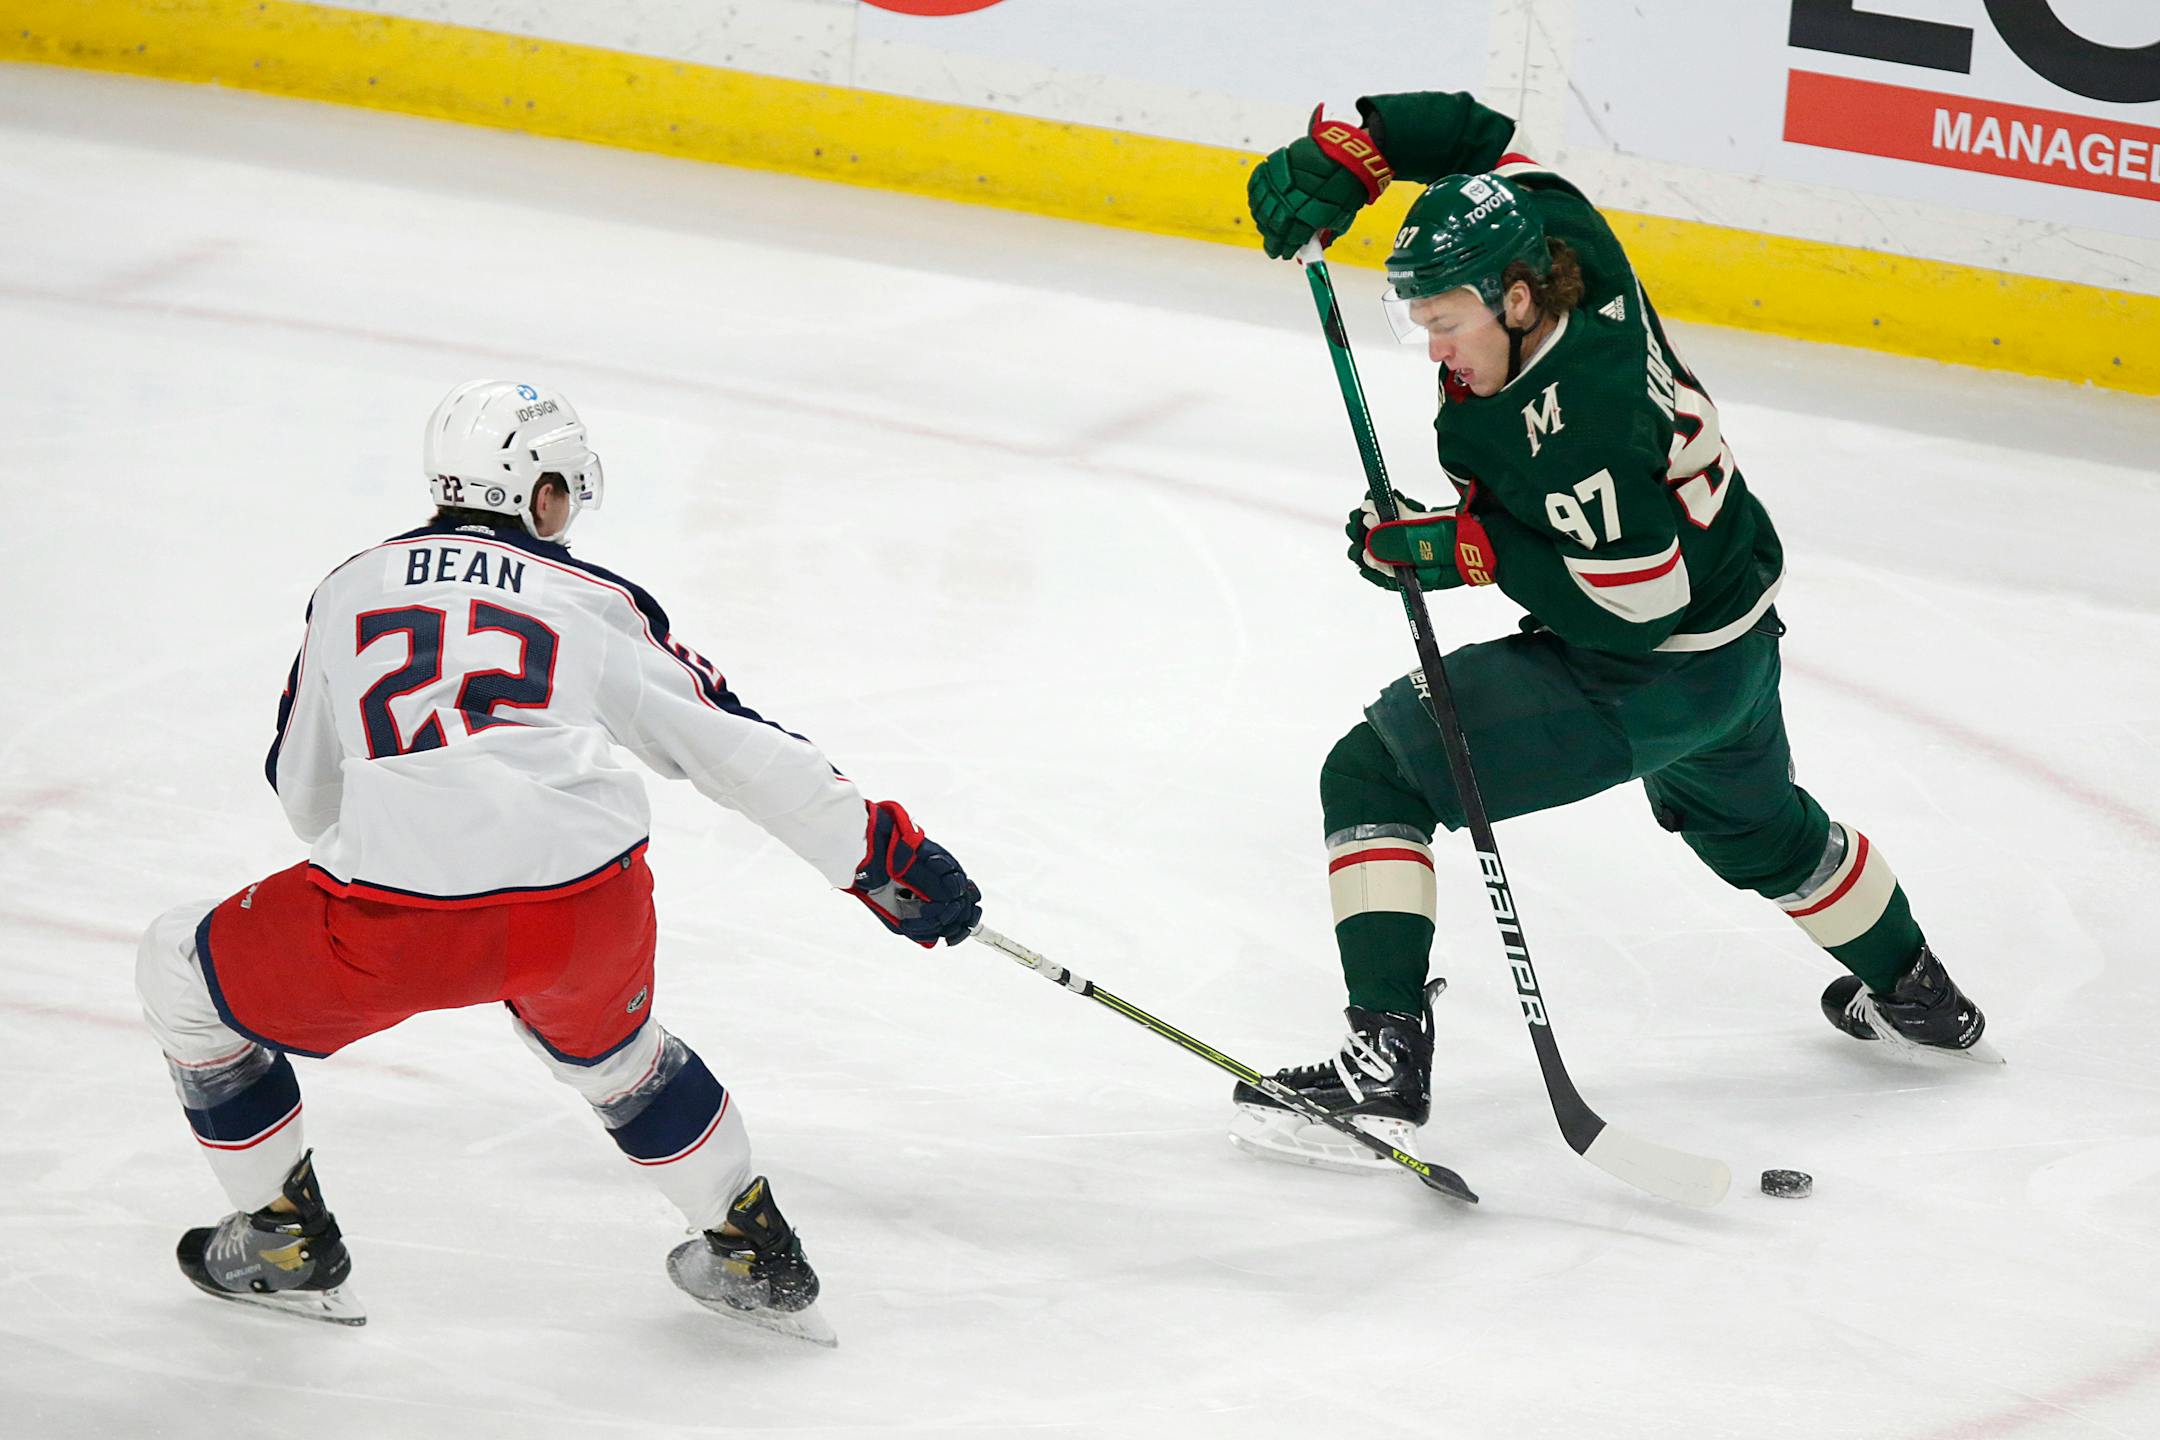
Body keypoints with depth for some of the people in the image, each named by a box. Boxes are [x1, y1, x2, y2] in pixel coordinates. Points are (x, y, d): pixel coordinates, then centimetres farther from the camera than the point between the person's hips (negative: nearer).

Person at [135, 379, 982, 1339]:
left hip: (394, 923, -2)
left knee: (183, 972, 24)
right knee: (602, 1038, 37)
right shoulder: (599, 605, 18)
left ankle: (286, 1239, 27)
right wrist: (889, 857, 25)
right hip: (590, 914, 2)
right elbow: (747, 751, 17)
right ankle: (759, 1258, 41)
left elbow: (304, 798, 30)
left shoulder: (350, 591, 21)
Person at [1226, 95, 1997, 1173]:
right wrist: (1335, 160, -12)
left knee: (1375, 773, -11)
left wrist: (1465, 548, -27)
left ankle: (1384, 1063, -19)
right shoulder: (1554, 231, -13)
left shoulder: (1572, 418, -34)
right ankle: (1918, 1001, 57)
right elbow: (1469, 131, 3)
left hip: (1654, 678, -10)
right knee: (1751, 822, 37)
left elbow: (1634, 607, -30)